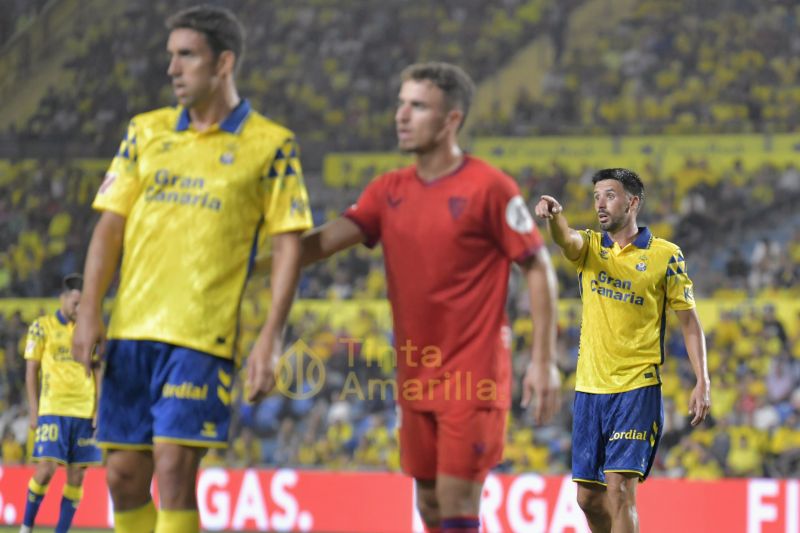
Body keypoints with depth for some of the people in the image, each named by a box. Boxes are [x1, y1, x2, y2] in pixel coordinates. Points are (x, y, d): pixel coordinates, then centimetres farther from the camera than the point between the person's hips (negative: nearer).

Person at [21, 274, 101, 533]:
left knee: (76, 476, 1)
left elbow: (96, 373, 15)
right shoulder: (41, 327, 3)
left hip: (85, 412, 4)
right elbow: (31, 371, 3)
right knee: (46, 469, -14)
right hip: (53, 411, -4)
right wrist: (33, 411, -3)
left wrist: (100, 411, 6)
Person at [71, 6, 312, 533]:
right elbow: (111, 224, 11)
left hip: (203, 336, -5)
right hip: (131, 330, 5)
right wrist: (90, 310, 0)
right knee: (124, 477, 4)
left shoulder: (272, 145, 1)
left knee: (174, 470, -13)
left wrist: (271, 339, -10)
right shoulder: (146, 132, 13)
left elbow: (289, 244, -2)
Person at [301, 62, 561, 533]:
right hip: (415, 374, 7)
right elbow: (325, 242, -1)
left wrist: (544, 362, -10)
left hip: (473, 374, -7)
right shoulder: (391, 191, 8)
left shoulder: (489, 188, -10)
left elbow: (539, 269, -7)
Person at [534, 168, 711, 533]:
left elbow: (689, 321, 2)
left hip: (638, 389, -4)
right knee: (589, 497, 7)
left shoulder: (666, 256, 0)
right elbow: (565, 239, -16)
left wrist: (702, 383, -6)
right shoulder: (589, 247, 8)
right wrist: (554, 215, -40)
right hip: (589, 388, 4)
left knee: (620, 490, -15)